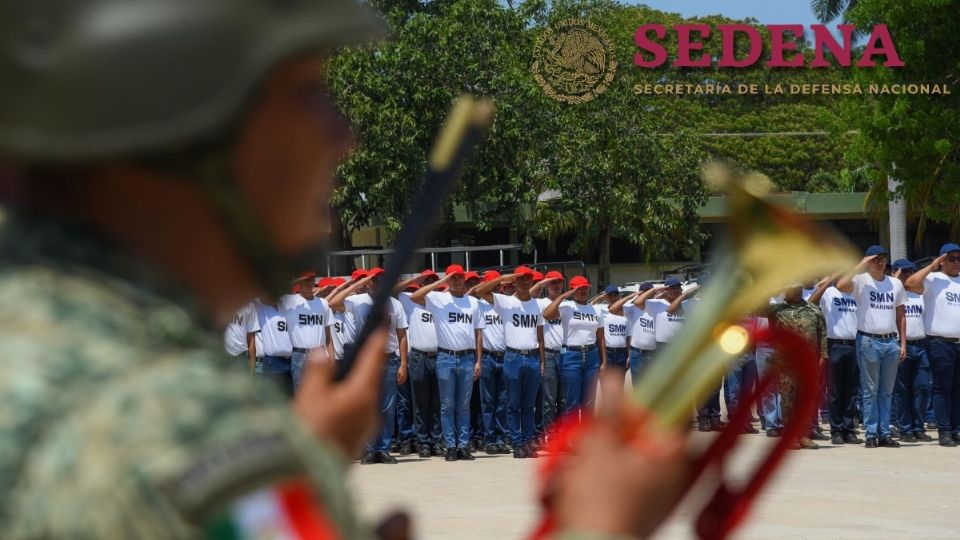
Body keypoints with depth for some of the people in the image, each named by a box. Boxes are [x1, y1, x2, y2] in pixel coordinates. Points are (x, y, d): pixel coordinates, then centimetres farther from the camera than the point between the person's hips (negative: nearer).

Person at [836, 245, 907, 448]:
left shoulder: (895, 284, 12)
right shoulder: (861, 281, -2)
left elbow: (901, 315, 15)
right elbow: (841, 285, -24)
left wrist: (903, 343, 8)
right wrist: (861, 265, -17)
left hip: (891, 342, 4)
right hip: (868, 341, -4)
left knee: (887, 391, 8)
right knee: (870, 391, -1)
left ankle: (884, 433, 12)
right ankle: (871, 433, 2)